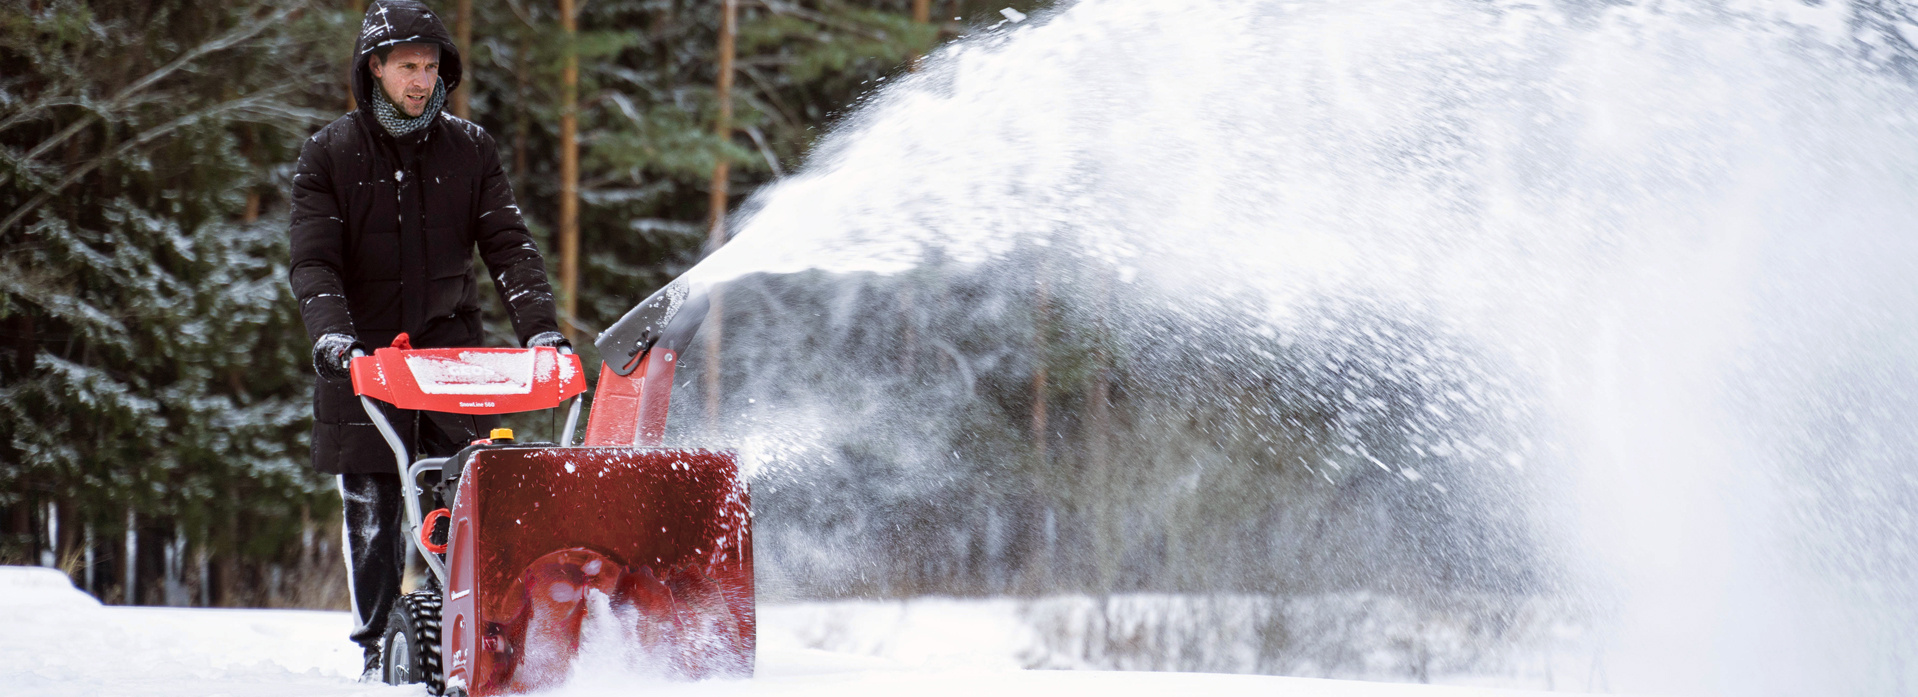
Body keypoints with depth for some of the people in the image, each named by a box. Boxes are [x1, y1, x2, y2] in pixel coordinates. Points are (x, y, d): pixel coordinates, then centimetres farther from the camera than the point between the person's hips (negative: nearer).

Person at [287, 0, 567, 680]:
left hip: (452, 350, 1)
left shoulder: (470, 149, 8)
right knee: (371, 516, 2)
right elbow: (313, 261, -5)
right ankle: (379, 650, 12)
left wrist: (540, 326, -13)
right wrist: (331, 333, -23)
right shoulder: (329, 155, 3)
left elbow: (508, 245, 2)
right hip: (365, 357, -1)